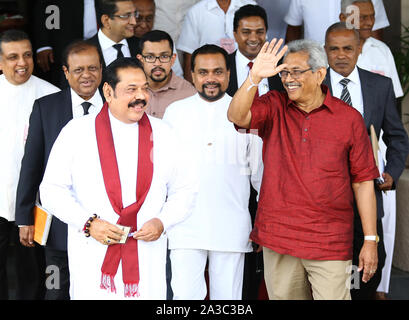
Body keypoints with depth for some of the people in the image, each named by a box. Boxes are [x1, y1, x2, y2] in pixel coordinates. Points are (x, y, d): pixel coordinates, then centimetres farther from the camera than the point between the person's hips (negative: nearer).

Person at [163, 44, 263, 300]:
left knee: (228, 296, 5)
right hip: (185, 225, 0)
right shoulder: (175, 112, 9)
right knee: (185, 294, -6)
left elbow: (259, 169, 11)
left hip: (231, 228, 0)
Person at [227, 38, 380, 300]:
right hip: (278, 239, 2)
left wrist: (371, 240, 0)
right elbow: (237, 116, -12)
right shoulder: (274, 107, 7)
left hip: (330, 244, -2)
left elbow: (363, 181, 2)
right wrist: (255, 77, -24)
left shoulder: (349, 118, 1)